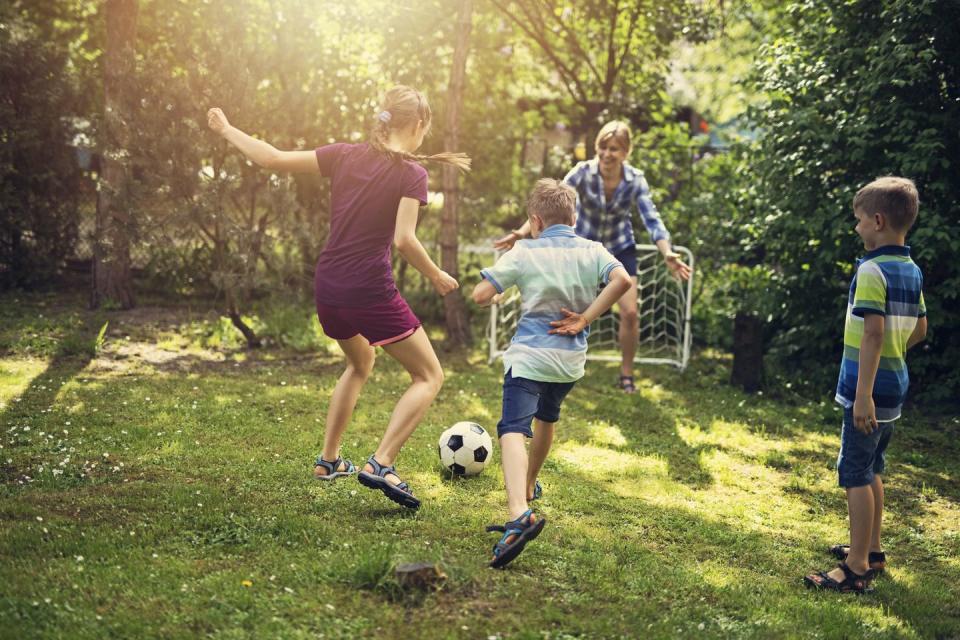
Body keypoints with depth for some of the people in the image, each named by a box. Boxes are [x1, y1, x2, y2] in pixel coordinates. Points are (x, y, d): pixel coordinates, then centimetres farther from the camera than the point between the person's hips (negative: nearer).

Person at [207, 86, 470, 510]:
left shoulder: (344, 156, 7)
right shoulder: (411, 173, -7)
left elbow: (273, 159, 5)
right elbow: (404, 240, -18)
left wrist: (226, 131, 17)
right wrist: (437, 277, -3)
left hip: (327, 288, 7)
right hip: (371, 292, -7)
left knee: (360, 362, 33)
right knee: (429, 376, 6)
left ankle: (328, 460, 33)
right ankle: (381, 464, -10)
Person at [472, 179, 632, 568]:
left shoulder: (524, 251, -1)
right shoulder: (592, 251, 6)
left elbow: (481, 295, -6)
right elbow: (622, 279, -13)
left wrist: (497, 296, 18)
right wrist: (585, 318, -6)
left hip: (529, 355, -5)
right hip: (571, 360, 5)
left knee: (514, 430, -18)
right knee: (547, 418, 31)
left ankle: (519, 514, -42)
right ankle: (528, 487, 51)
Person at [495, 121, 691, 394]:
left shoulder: (635, 180, -18)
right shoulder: (583, 173, -22)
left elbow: (652, 220, -24)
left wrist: (667, 253, -42)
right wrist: (522, 233, -42)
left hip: (620, 249, 1)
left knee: (630, 313, -6)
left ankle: (626, 375, 13)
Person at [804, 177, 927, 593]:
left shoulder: (872, 270, -18)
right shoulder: (913, 272, 9)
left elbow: (873, 332, -25)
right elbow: (919, 330, 18)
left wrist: (863, 393, -27)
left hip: (869, 390, -9)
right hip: (894, 387, 9)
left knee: (856, 474, -4)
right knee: (872, 471, 20)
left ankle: (857, 568, -2)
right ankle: (871, 550, 31)